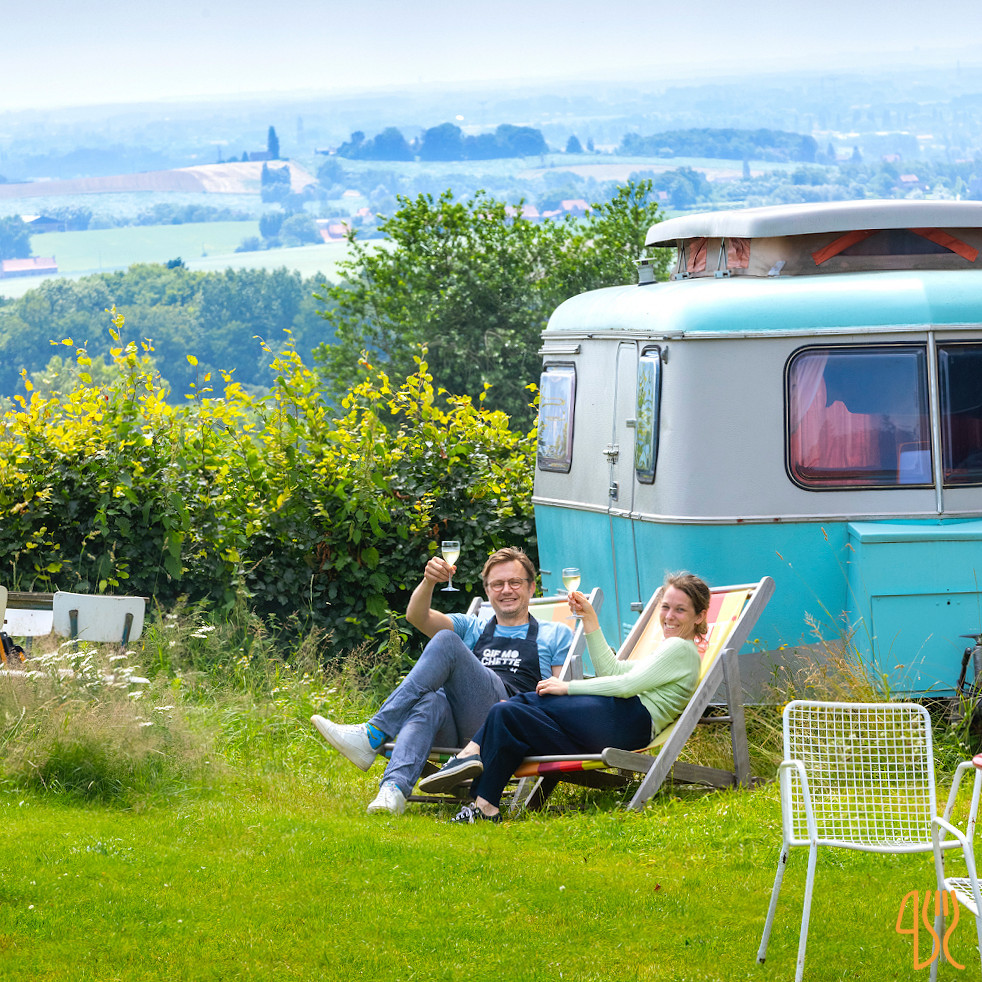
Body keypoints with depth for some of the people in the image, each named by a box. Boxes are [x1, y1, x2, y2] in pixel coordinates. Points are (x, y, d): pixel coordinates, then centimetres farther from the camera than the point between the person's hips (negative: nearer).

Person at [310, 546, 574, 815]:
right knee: (430, 703, -36)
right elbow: (417, 617, 14)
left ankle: (374, 733, -32)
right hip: (455, 731, 3)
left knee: (446, 642, -22)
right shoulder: (472, 628, 31)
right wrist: (428, 582, -8)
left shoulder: (555, 635, 24)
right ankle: (394, 789, -59)